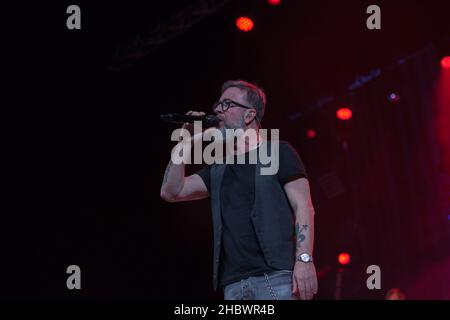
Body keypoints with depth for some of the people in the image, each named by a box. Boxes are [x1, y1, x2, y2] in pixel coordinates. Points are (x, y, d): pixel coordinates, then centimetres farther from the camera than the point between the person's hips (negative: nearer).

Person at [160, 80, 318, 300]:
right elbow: (171, 192, 17)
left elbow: (303, 207, -3)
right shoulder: (218, 170, 23)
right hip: (234, 284, 5)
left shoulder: (278, 153, 6)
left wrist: (304, 259, -17)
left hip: (276, 276, -5)